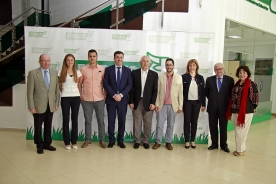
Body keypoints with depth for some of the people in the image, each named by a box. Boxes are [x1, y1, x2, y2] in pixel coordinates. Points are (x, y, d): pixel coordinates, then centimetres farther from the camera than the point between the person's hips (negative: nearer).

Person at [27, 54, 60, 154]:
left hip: (50, 105, 3)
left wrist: (57, 103, 3)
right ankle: (39, 145, 26)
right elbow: (30, 92, -7)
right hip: (39, 106, -3)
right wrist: (31, 106, -11)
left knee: (48, 126, 13)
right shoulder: (33, 73, -6)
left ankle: (47, 143, 29)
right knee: (38, 127, 10)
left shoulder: (54, 73, 5)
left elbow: (57, 89, 7)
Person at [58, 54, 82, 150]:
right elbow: (59, 85, 10)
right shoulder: (61, 72, 1)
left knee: (74, 119, 6)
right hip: (65, 98, -1)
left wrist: (80, 95, 4)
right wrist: (63, 91, 5)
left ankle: (74, 142, 15)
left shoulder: (77, 72, 6)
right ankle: (67, 142, 11)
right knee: (66, 119, 2)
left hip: (76, 97, 2)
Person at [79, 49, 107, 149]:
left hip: (99, 99, 0)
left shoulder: (102, 69, 1)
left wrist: (105, 95, 1)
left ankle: (102, 140, 18)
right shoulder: (83, 69, 1)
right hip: (86, 100, 0)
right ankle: (88, 140, 22)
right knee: (88, 120, 10)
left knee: (101, 120, 7)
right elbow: (80, 84, 7)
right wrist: (80, 96, 3)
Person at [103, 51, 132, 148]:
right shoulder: (108, 69, 3)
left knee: (122, 121, 6)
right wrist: (114, 95, -13)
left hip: (123, 99, 1)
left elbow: (129, 85, 0)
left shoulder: (127, 70, 6)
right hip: (111, 99, -1)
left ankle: (120, 140, 18)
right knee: (111, 120, 5)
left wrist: (121, 94, -13)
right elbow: (105, 84, -4)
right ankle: (111, 140, 17)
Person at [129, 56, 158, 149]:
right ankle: (137, 141, 18)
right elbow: (131, 88, 3)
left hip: (148, 102, 0)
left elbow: (155, 90, 1)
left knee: (148, 123, 6)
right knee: (137, 123, 6)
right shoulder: (134, 73, 3)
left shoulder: (154, 74, 3)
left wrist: (153, 103, -7)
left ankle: (146, 141, 20)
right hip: (137, 101, 0)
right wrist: (131, 102, -3)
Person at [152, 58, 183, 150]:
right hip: (162, 104, 0)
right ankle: (158, 142, 16)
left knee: (170, 125, 9)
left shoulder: (179, 77, 1)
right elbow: (157, 91, 3)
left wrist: (180, 106, -2)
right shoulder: (161, 76, 3)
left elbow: (180, 92, 1)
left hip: (173, 105, 0)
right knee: (159, 124, 3)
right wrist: (156, 104, -3)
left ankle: (168, 142, 21)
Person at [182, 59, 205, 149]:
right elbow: (181, 90, -3)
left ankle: (192, 140, 19)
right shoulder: (184, 77, -2)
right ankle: (187, 141, 12)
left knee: (194, 121, 8)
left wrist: (203, 104, 3)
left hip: (197, 102, 2)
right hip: (187, 102, -2)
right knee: (187, 121, 3)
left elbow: (203, 91, 6)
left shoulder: (200, 78, 5)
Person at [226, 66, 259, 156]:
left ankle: (240, 150, 16)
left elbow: (255, 98, -11)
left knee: (241, 131, 0)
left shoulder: (252, 84, -11)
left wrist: (250, 108, -3)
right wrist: (230, 111, 11)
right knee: (238, 131, 15)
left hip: (246, 112, -7)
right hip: (235, 111, 7)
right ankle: (241, 148, 31)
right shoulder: (237, 84, 10)